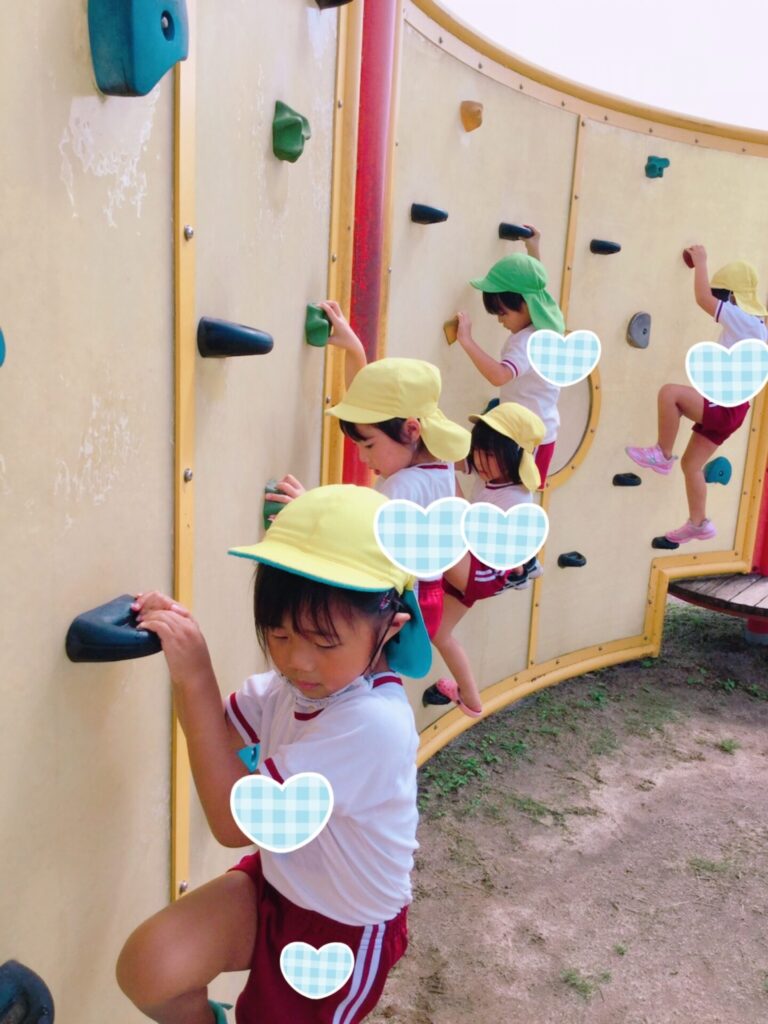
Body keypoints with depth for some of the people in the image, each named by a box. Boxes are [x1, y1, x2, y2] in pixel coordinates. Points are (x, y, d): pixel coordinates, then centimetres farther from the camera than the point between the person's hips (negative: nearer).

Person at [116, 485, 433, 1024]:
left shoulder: (372, 720, -36)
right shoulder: (295, 682, -13)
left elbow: (236, 822, -31)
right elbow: (220, 730, 4)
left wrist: (195, 678, -34)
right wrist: (184, 645, -15)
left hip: (345, 924, -5)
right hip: (279, 881, 6)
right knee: (144, 968, -10)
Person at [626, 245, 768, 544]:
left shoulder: (743, 320, -15)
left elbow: (703, 298, -20)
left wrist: (700, 261, -7)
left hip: (725, 407, -10)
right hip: (724, 406, 10)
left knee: (669, 392, -25)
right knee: (691, 465, 14)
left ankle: (662, 456, -12)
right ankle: (698, 524, 22)